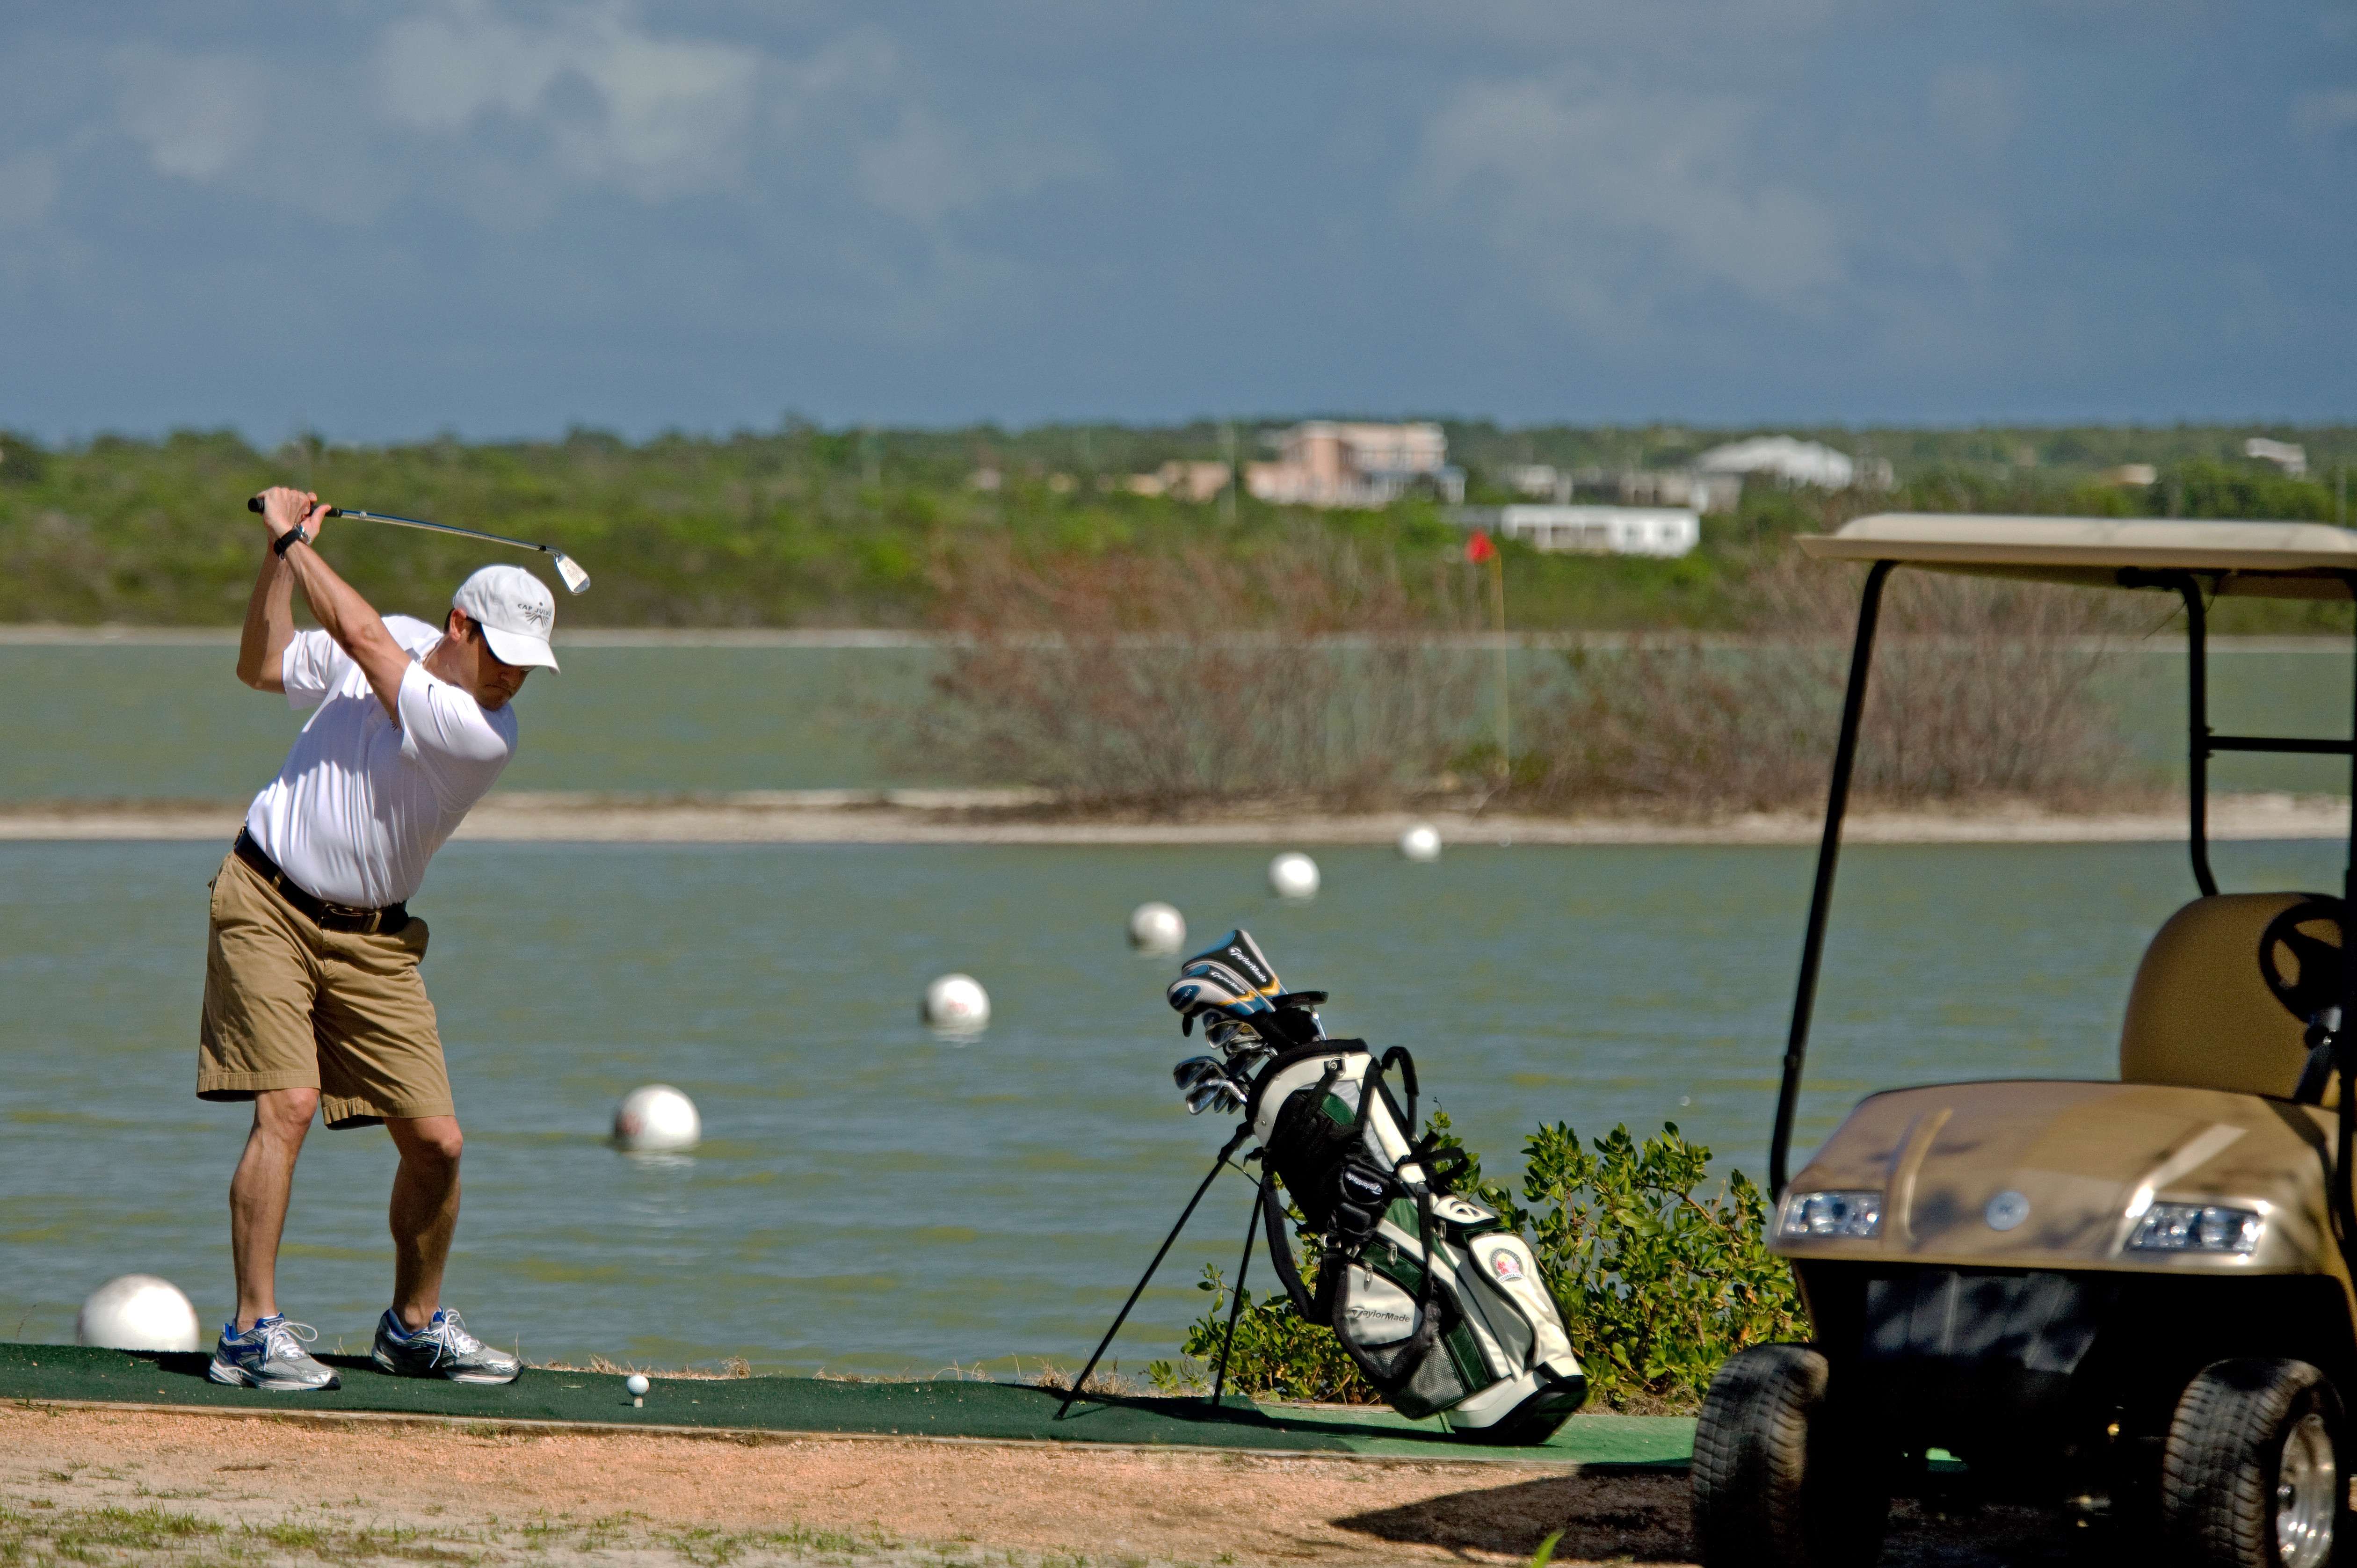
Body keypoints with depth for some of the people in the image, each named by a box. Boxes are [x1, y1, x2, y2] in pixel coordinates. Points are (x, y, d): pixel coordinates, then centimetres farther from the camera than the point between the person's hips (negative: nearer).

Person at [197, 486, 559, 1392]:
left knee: (435, 1139, -3)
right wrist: (282, 557, -4)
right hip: (268, 902, -1)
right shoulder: (397, 644, -2)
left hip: (371, 938, 1)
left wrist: (297, 540, -7)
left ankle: (415, 1325, 21)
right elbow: (262, 667, 7)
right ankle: (253, 1333, -15)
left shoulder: (486, 735, -13)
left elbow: (360, 636, -16)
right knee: (288, 1105, -17)